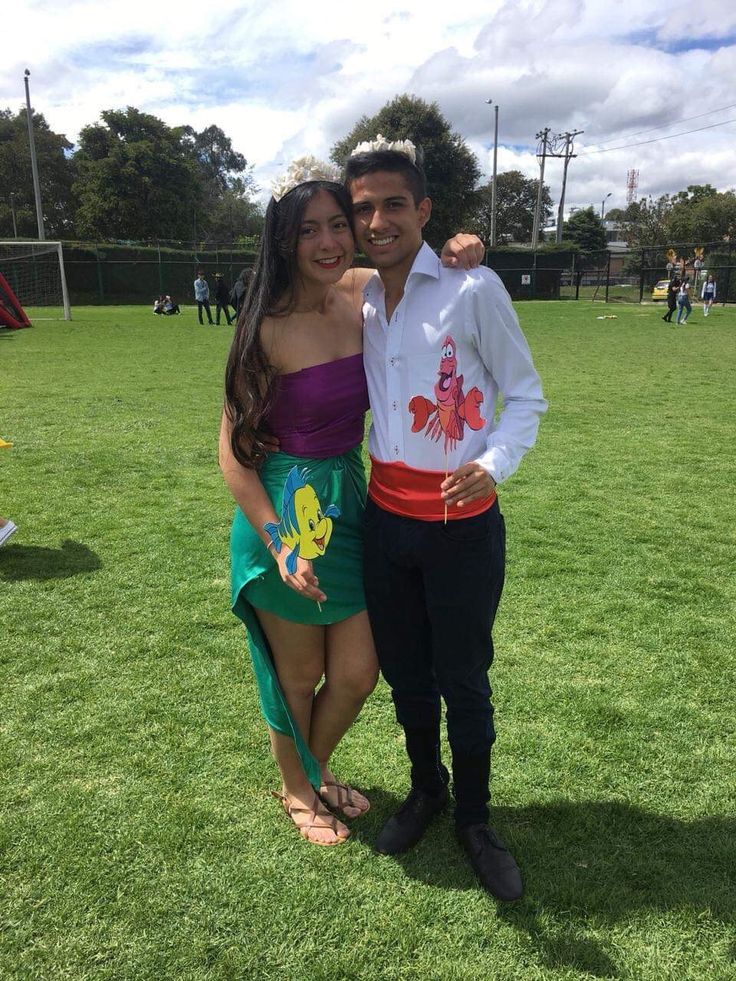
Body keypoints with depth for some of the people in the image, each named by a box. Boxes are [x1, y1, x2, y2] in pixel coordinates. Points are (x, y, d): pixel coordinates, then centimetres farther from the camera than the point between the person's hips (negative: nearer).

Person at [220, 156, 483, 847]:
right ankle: (295, 789, 44)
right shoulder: (269, 329, -18)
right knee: (299, 676, 14)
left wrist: (460, 252, -5)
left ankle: (316, 769, 45)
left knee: (358, 674, 14)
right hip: (285, 507, -5)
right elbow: (234, 451, -14)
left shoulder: (364, 293, -2)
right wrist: (280, 545, -19)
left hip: (349, 499, 5)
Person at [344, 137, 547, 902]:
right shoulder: (358, 303, 6)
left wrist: (493, 464, -23)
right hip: (385, 517, 5)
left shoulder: (473, 289, -10)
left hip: (463, 524, -5)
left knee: (463, 681, 8)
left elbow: (524, 396, -6)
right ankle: (425, 787, 43)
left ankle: (474, 820, 32)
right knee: (403, 672, 18)